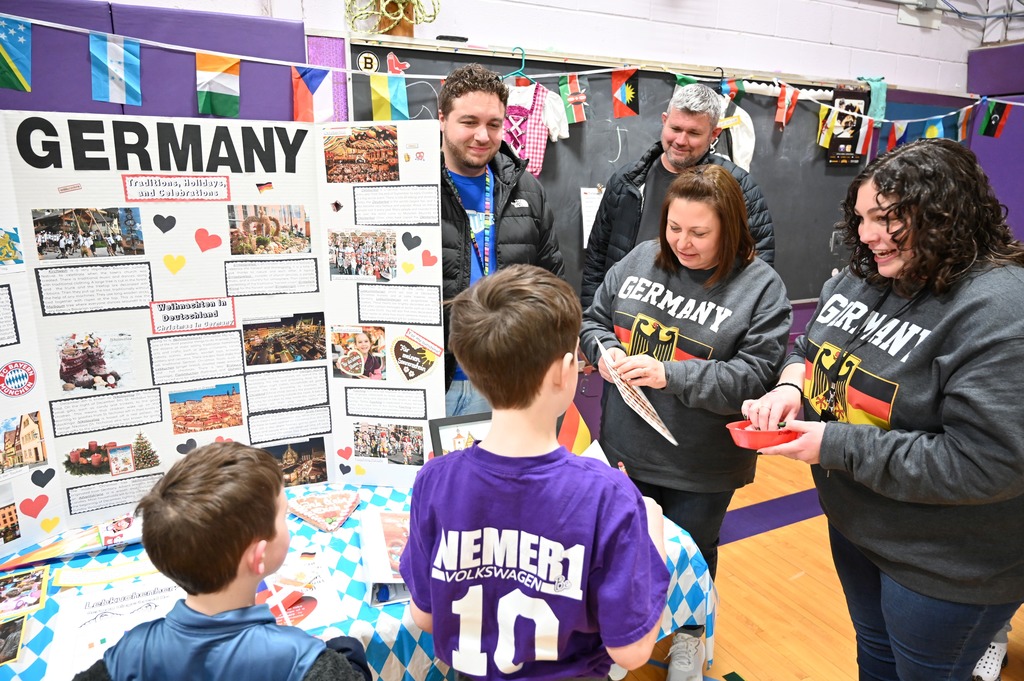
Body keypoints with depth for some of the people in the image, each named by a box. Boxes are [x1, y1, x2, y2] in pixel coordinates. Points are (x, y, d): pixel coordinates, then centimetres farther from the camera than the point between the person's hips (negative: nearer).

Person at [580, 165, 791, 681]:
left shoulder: (761, 287, -13)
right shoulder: (640, 259, -3)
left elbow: (756, 376, -19)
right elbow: (594, 319, 7)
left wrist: (670, 374, -28)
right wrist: (604, 350, -15)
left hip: (701, 466, -3)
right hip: (625, 449, 4)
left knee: (691, 553, 20)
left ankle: (688, 633, 50)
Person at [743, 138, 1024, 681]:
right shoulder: (860, 278, -2)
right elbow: (810, 347, 11)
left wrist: (836, 447, -28)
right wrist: (791, 386, -12)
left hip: (943, 569, -7)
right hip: (853, 524, 7)